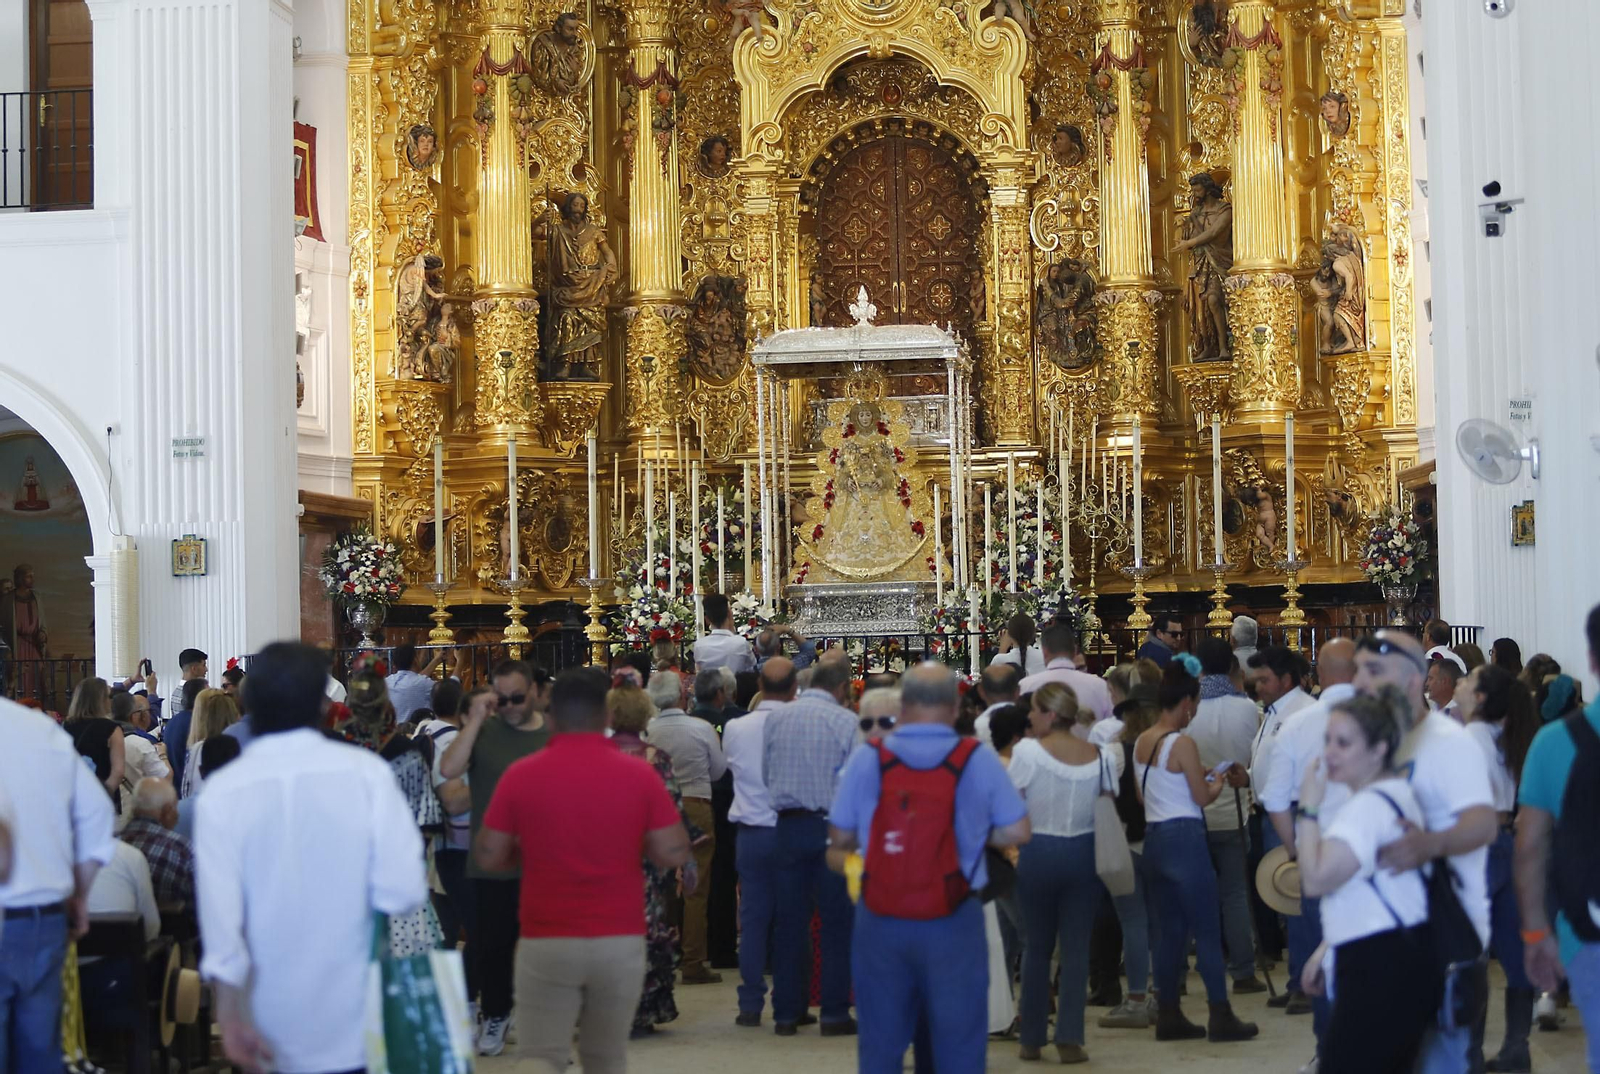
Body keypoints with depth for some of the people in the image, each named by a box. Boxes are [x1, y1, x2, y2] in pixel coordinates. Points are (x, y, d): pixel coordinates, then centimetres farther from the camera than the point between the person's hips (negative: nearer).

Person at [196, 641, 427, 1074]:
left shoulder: (222, 791, -7)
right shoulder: (364, 772, -9)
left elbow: (220, 917, -11)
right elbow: (403, 890, -14)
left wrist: (231, 1018, -7)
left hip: (273, 1029, 1)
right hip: (355, 1022, -1)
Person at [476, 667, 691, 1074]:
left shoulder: (520, 775, -4)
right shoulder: (639, 774, -4)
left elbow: (488, 858, -2)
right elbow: (674, 854, -3)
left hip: (546, 943, -1)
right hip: (620, 941, 1)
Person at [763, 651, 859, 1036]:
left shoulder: (776, 718, 4)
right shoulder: (846, 722, -8)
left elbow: (766, 773, 11)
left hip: (788, 825, 4)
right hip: (832, 826, -4)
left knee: (789, 920, 8)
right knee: (836, 922, 3)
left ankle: (786, 1012, 11)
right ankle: (834, 1014, 3)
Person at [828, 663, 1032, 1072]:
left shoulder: (867, 758, -4)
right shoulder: (978, 759, -6)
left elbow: (839, 839, 3)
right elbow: (1017, 832, 0)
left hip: (880, 921, 1)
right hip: (953, 925, -1)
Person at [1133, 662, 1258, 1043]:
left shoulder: (1141, 742, 8)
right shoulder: (1182, 744, -14)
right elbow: (1202, 797, -11)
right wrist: (1219, 782, 9)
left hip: (1154, 837, 8)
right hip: (1185, 837, -8)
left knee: (1169, 928, 12)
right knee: (1206, 929, -1)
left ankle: (1168, 1016, 14)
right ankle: (1221, 1016, 2)